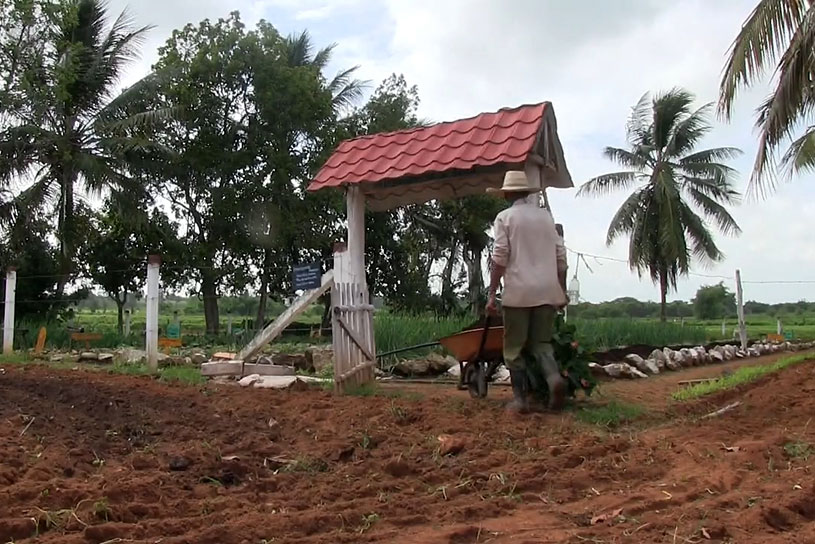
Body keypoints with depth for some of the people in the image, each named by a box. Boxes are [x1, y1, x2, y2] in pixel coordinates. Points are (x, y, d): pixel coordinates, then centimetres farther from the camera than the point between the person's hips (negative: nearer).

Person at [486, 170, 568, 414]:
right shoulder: (546, 216, 13)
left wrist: (491, 294, -4)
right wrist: (562, 292, 19)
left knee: (515, 348, 6)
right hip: (547, 290, 4)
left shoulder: (505, 217, 0)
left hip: (519, 291, -4)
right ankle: (554, 376, -14)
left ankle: (520, 398, 6)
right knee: (541, 342, 12)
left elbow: (499, 258, -7)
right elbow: (560, 257, 12)